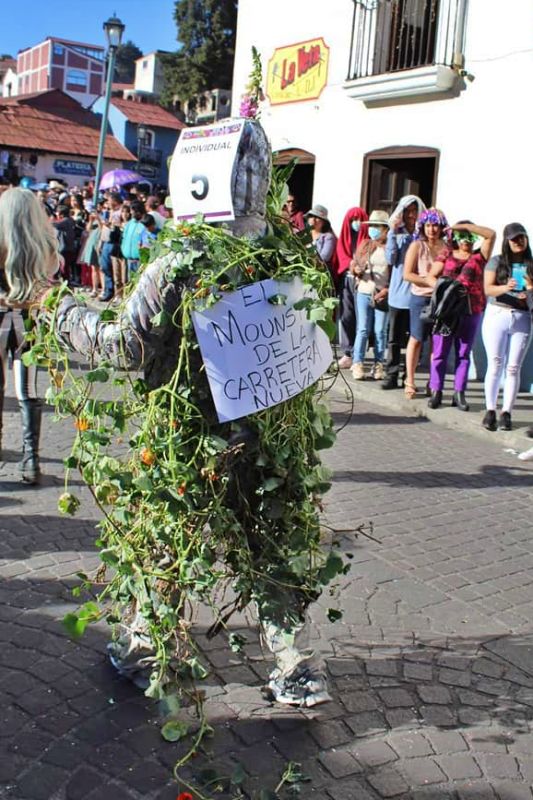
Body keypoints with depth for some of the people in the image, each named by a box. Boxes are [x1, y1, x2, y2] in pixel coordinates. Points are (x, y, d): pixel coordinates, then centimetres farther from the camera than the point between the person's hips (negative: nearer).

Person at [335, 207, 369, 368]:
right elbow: (340, 257, 12)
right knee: (346, 317, -1)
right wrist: (350, 266, -4)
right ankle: (347, 353, 4)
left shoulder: (368, 238, 5)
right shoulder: (344, 238, 17)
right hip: (346, 280, 3)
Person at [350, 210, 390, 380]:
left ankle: (378, 365, 8)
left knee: (380, 331, 2)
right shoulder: (365, 245, 8)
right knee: (362, 330, 0)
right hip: (364, 292, 2)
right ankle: (358, 364, 0)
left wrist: (386, 290, -12)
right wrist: (357, 270, -11)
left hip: (382, 295, -2)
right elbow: (354, 264, 13)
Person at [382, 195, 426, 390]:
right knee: (395, 338, 5)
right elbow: (391, 259, -4)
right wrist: (392, 233, -8)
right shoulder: (396, 234, 9)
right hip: (398, 293, 2)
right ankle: (391, 375, 9)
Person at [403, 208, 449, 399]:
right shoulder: (417, 246, -1)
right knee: (416, 339, 4)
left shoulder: (448, 247, 6)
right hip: (421, 298, -2)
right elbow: (407, 274, -6)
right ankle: (410, 382, 12)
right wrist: (431, 282, -14)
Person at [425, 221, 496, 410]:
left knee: (464, 354, 5)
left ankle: (459, 394, 8)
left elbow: (491, 234, -2)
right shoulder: (446, 255, 12)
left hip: (471, 311, 1)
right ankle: (436, 392, 5)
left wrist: (465, 225, -5)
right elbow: (431, 277, 6)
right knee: (440, 352, 0)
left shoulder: (479, 257, 9)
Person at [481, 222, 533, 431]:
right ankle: (490, 411, 1)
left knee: (513, 368, 0)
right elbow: (488, 289, -5)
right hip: (497, 315, -1)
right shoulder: (497, 261, 5)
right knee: (495, 365, -4)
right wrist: (505, 288, -24)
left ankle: (506, 413, 4)